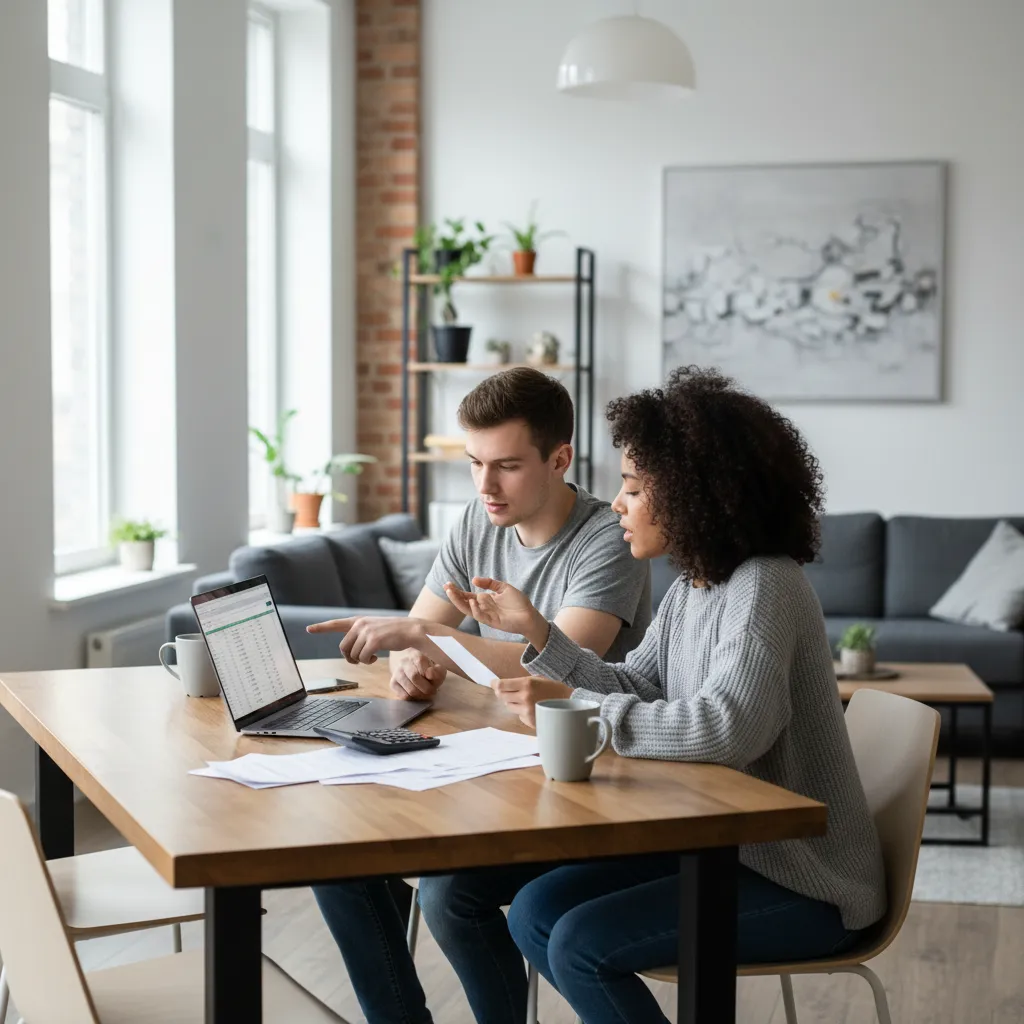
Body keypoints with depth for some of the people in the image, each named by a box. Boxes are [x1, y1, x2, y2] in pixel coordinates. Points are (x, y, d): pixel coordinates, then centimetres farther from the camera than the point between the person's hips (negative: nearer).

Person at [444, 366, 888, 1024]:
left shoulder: (765, 587, -22)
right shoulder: (690, 589, 7)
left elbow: (724, 727, -35)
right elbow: (633, 692, 11)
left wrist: (573, 706, -28)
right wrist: (534, 629, 1)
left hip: (805, 882, -9)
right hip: (726, 846, 9)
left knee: (582, 944, -18)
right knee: (537, 912, 5)